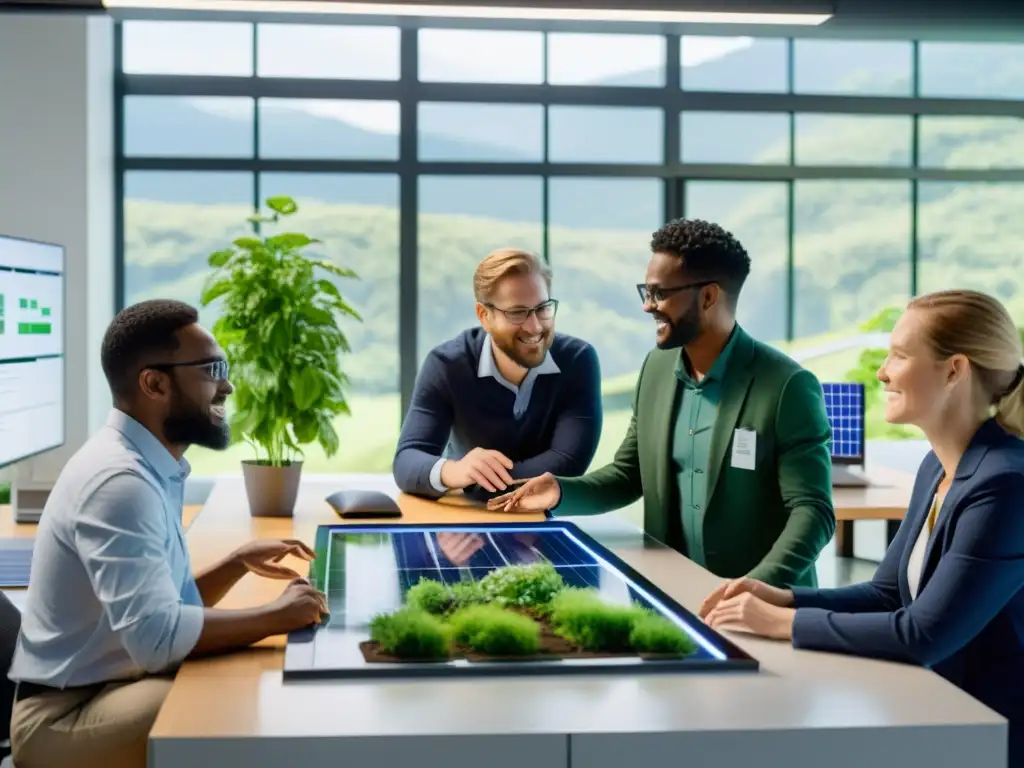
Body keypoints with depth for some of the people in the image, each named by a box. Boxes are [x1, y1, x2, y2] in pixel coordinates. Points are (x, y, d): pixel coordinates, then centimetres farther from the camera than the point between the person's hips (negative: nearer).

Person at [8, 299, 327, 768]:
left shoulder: (147, 466, 10)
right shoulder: (119, 479, -22)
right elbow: (157, 636, -31)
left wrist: (238, 564, 4)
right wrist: (278, 615, -20)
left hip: (113, 686, 9)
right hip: (68, 715, -9)